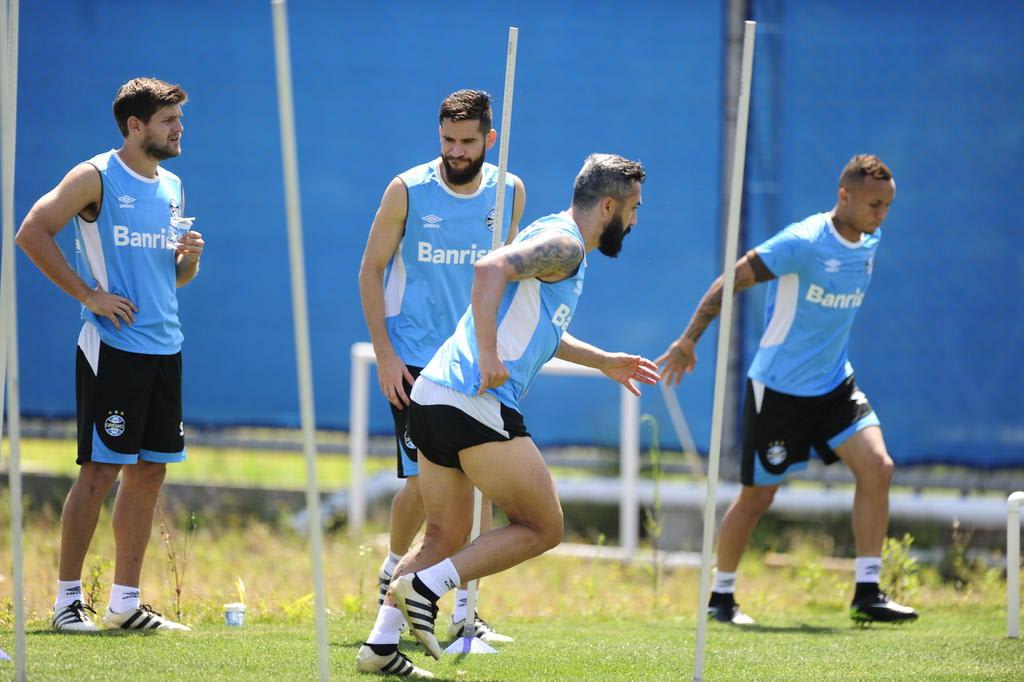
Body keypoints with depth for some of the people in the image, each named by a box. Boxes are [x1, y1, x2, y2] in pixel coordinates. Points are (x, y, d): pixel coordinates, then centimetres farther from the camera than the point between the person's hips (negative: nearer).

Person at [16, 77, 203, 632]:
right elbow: (31, 233, -12)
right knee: (99, 470, -7)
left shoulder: (172, 187, 15)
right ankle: (67, 598, -1)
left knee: (149, 472, 7)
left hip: (164, 347, 7)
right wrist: (88, 295, -14)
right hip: (112, 348, -7)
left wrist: (190, 258, 0)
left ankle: (126, 602, 12)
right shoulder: (96, 178, -6)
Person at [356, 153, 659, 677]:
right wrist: (488, 355, -27)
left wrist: (602, 361, 44)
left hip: (433, 398, 10)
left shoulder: (560, 244, 25)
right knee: (544, 527, -2)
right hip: (476, 401, -10)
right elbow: (491, 268, -24)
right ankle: (425, 586, -9)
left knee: (446, 538, 14)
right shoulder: (563, 245, -6)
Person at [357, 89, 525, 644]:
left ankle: (464, 610, 3)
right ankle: (394, 566, 23)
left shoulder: (509, 193, 3)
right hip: (414, 361, -3)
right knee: (422, 480, -6)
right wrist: (384, 354, -8)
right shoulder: (408, 191, -7)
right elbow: (371, 271, -1)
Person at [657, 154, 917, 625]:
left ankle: (867, 593, -8)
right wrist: (688, 340, -14)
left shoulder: (869, 241, 4)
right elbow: (732, 280, -15)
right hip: (779, 387, -6)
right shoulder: (802, 242, -19)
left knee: (877, 466, -12)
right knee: (757, 497, 2)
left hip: (834, 383, 6)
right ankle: (720, 596, 20)